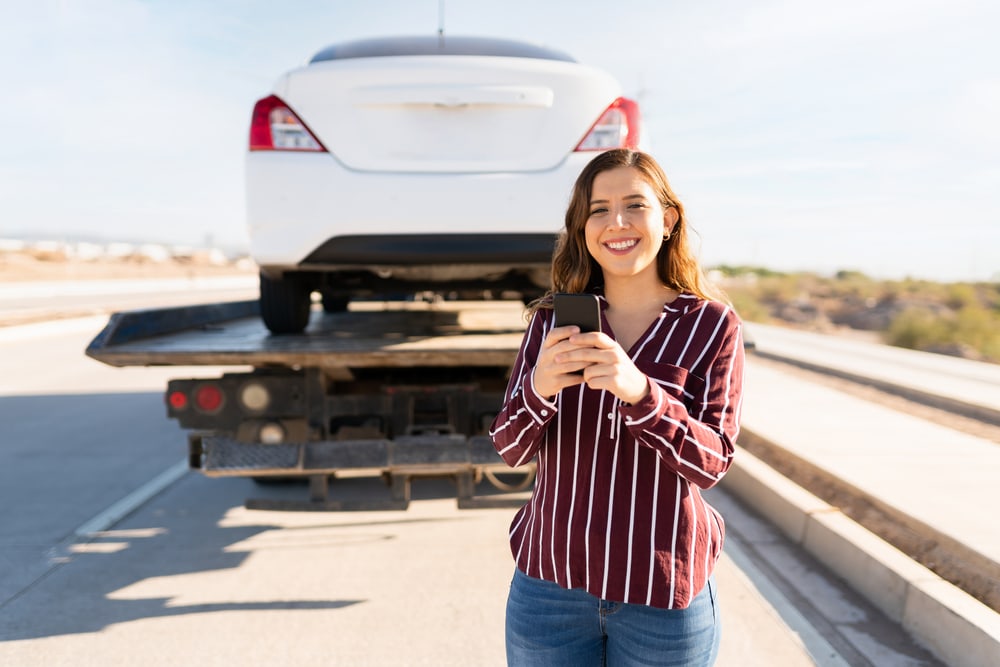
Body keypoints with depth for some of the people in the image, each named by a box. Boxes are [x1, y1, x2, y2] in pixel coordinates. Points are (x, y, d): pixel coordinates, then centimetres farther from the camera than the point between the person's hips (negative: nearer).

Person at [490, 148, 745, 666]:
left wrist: (638, 390, -29)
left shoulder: (714, 325, -7)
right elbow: (509, 449, -4)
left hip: (663, 593, -1)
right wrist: (538, 386, -26)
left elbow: (712, 462, -12)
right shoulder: (553, 319, -2)